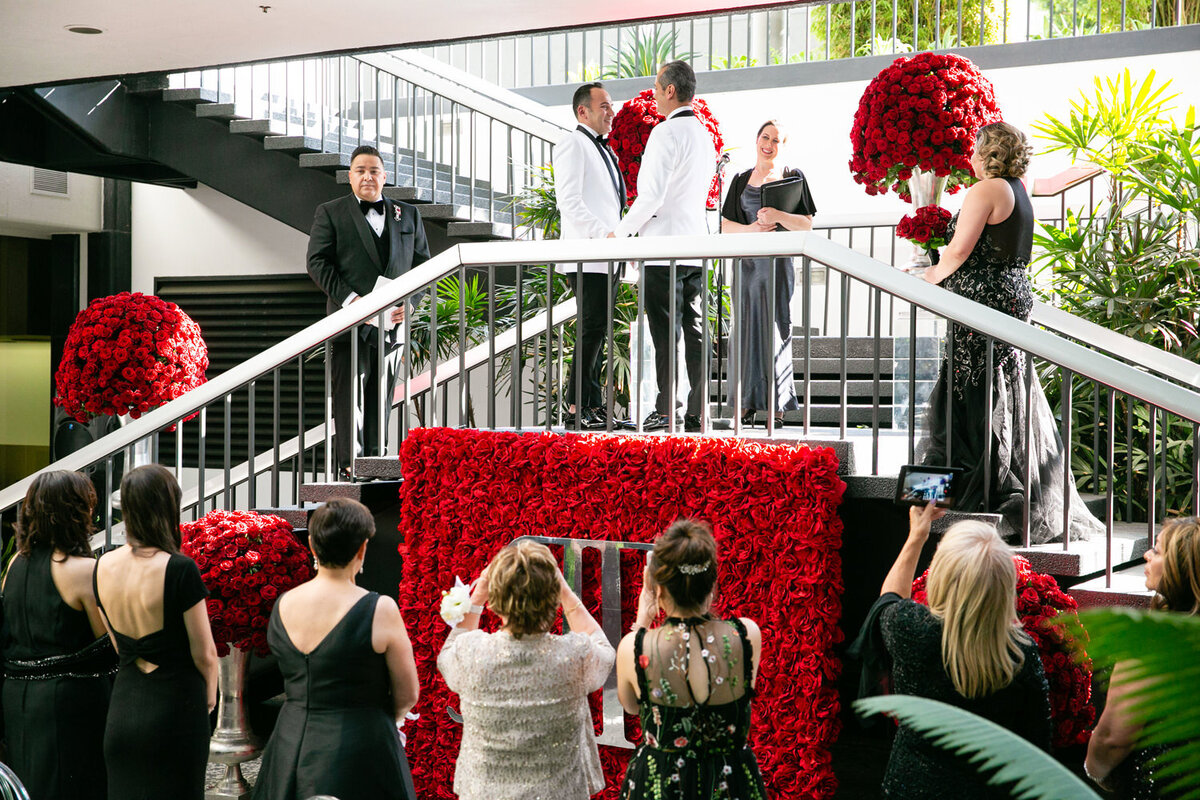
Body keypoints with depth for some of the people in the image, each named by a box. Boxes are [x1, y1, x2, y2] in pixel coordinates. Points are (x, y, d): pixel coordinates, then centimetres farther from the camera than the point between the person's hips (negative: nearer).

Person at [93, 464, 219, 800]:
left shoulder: (103, 567, -1)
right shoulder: (180, 570, -20)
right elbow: (204, 653, -12)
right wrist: (210, 693, 6)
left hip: (123, 708, 6)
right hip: (176, 706, -6)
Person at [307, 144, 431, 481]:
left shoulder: (408, 215, 15)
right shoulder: (330, 213, 6)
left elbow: (423, 263, 14)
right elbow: (317, 261, -2)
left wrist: (409, 303, -2)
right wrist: (350, 299, -15)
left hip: (393, 322, 3)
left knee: (381, 398, 7)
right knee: (350, 395, -6)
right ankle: (349, 464, -3)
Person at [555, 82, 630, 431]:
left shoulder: (604, 150, 25)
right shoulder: (573, 145, -5)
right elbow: (569, 202, -15)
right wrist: (604, 235, -22)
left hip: (609, 257, 9)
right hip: (588, 257, -9)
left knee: (598, 332, 8)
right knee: (592, 329, -13)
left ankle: (595, 407, 10)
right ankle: (578, 409, -11)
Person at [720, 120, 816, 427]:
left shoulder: (791, 176, 7)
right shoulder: (741, 180, 15)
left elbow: (807, 225, 1)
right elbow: (726, 226, 11)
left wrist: (778, 215, -16)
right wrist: (751, 229, -8)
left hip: (778, 262, -3)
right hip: (747, 262, 3)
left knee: (775, 328, -6)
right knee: (747, 329, -1)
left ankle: (777, 404, -3)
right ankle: (748, 404, 1)